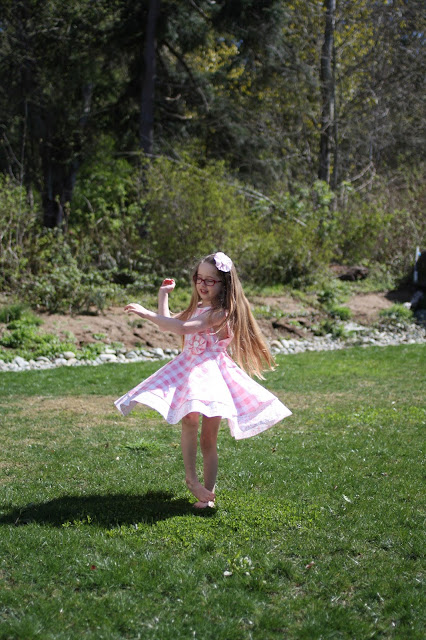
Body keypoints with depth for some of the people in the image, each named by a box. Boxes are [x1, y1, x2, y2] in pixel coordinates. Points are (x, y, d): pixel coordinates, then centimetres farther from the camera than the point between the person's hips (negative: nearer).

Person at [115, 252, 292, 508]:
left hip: (212, 374, -6)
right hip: (188, 370, 6)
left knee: (209, 437, 0)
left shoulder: (220, 312, -12)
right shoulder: (196, 309, 16)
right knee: (189, 420, -20)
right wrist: (163, 295, 27)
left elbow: (182, 328, -24)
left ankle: (207, 492, 8)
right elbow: (167, 323, 29)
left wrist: (147, 314, -22)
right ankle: (191, 478, -17)